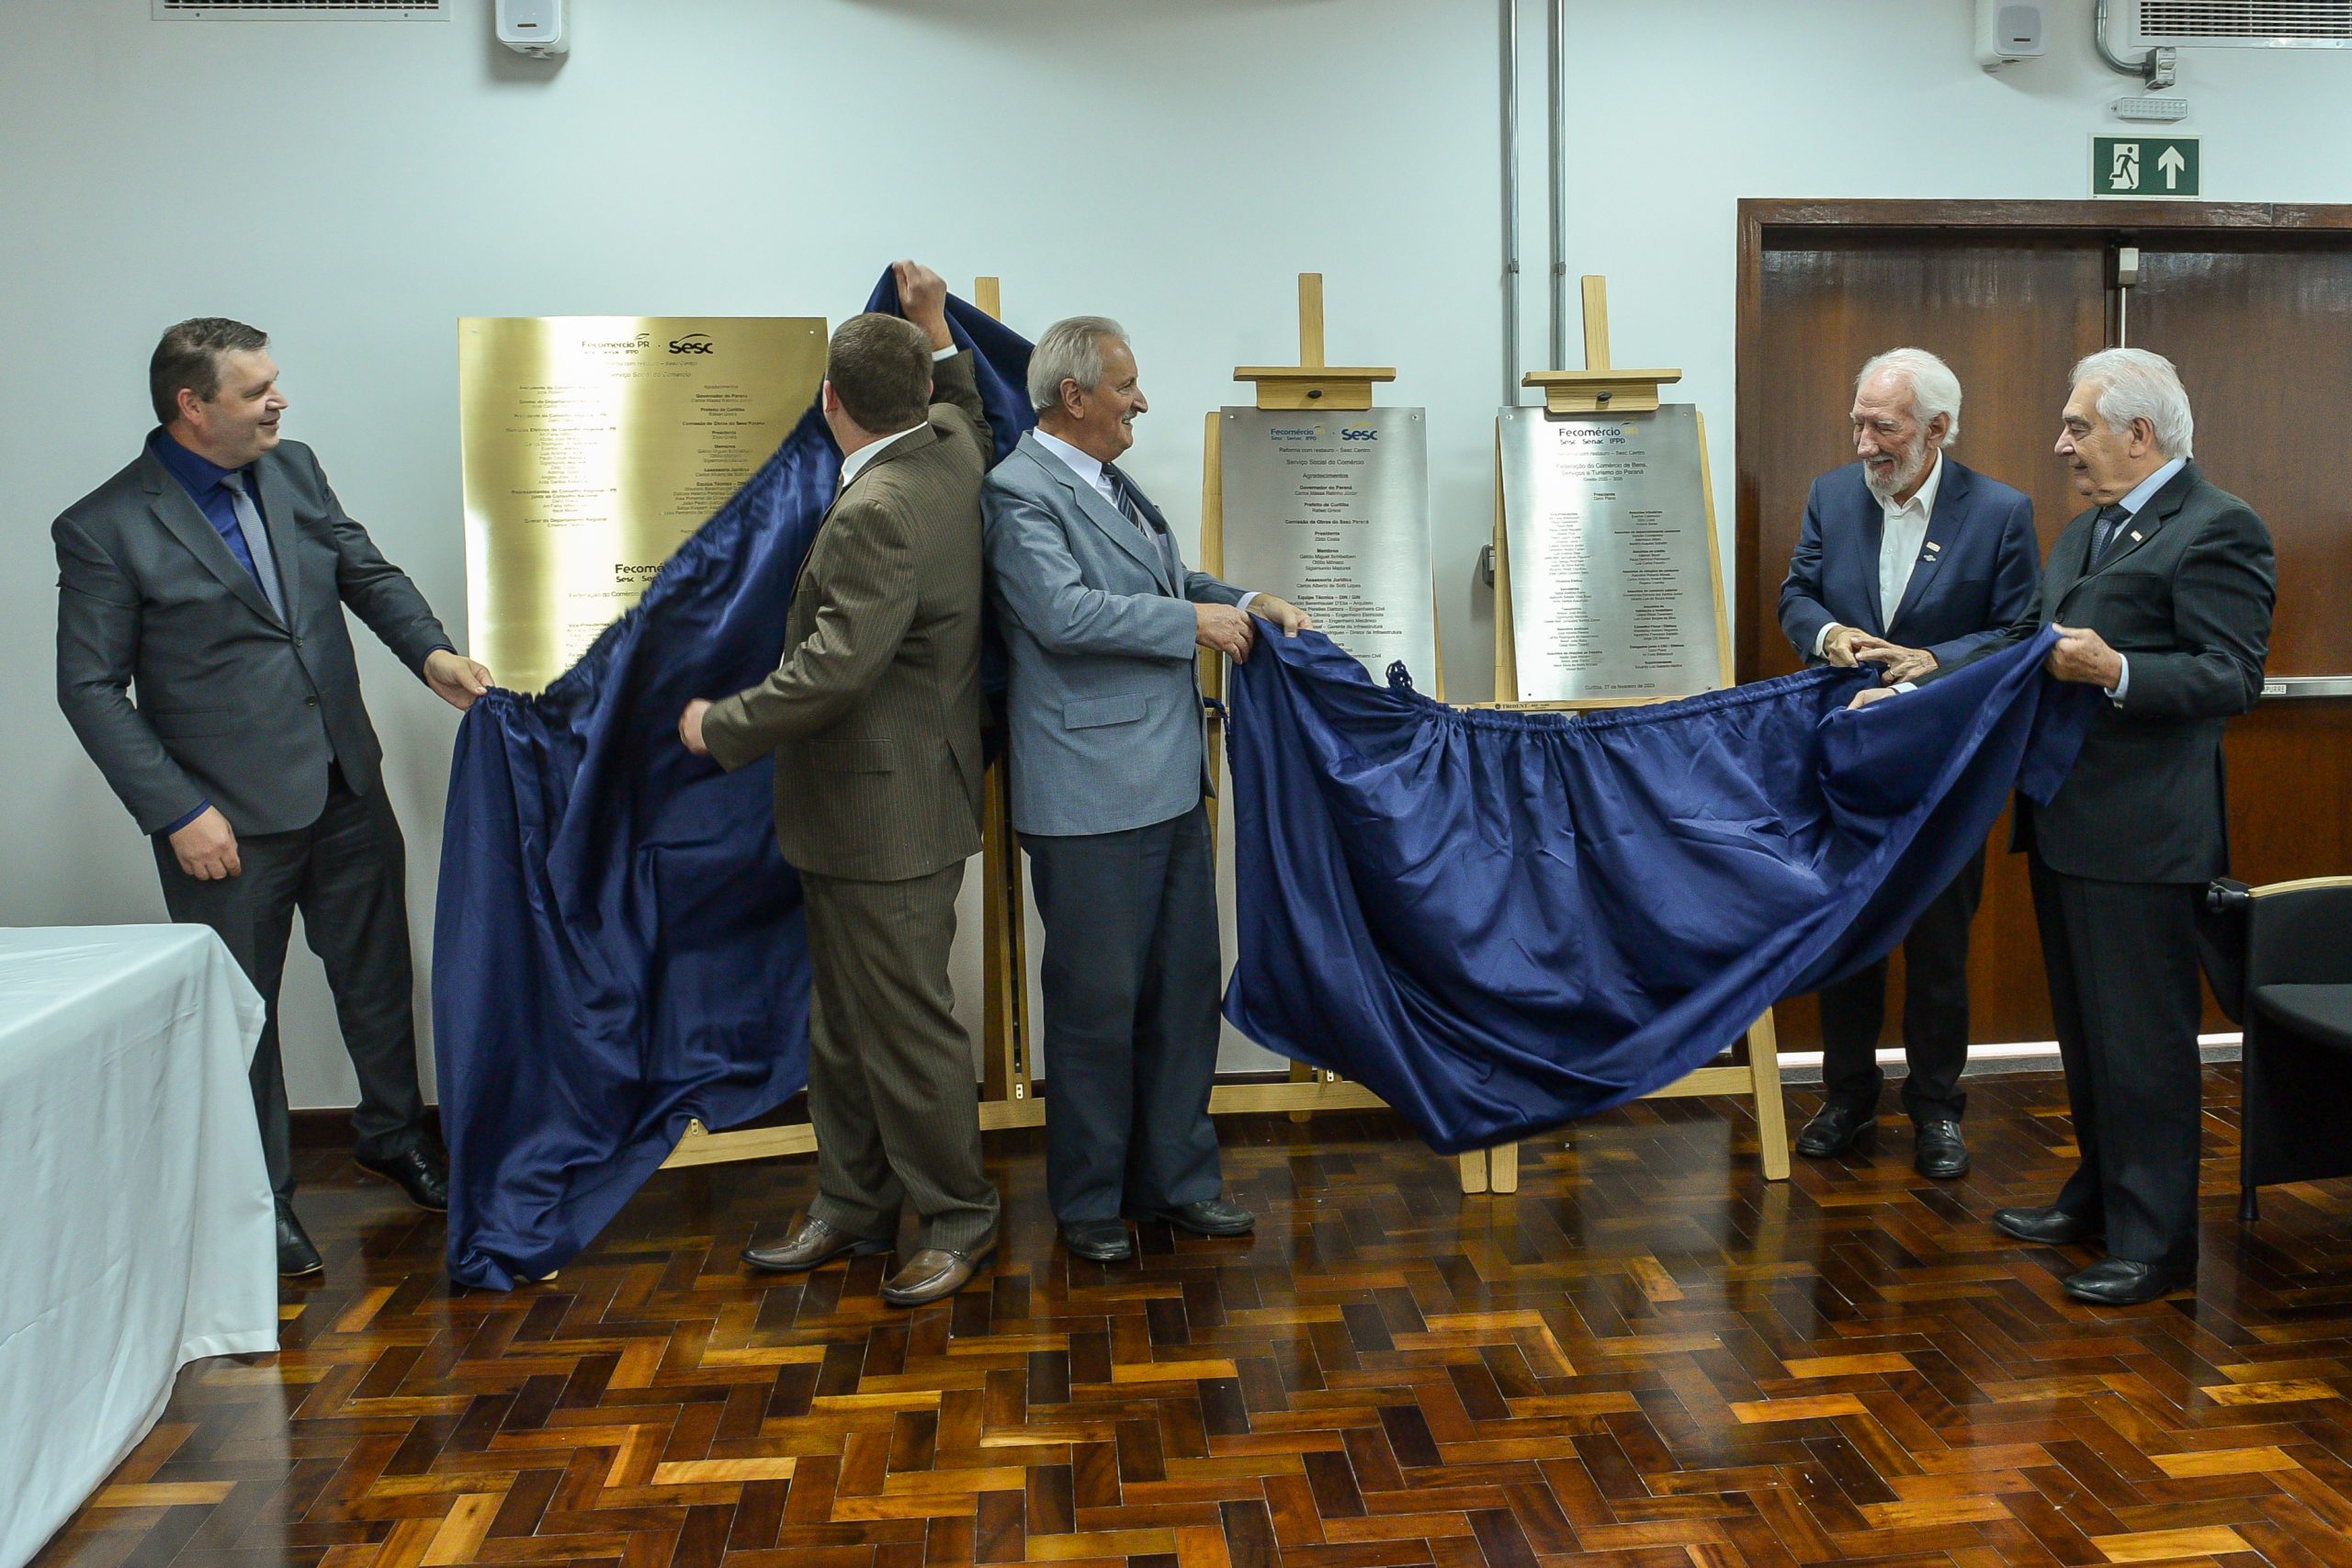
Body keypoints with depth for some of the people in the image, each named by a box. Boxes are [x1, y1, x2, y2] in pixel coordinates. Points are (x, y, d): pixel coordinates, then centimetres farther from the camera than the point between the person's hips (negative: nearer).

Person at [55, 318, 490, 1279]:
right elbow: (90, 688, -10)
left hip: (346, 792, 5)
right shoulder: (105, 529, -11)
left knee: (376, 975, 18)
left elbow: (368, 573, 13)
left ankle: (394, 1134, 40)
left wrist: (430, 651, -7)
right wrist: (177, 813, -15)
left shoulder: (293, 471, 5)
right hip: (230, 819, -5)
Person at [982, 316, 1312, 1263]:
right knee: (1097, 1001, 2)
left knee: (1185, 987, 15)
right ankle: (1088, 1203, 18)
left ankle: (1177, 1179, 28)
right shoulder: (1019, 492, -12)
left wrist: (1247, 603, 10)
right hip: (1090, 798, -9)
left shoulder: (1114, 487, 17)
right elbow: (1063, 613, -24)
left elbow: (1170, 579, 28)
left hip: (1169, 784, 9)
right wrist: (1194, 621, -16)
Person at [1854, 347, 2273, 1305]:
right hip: (2067, 823, 10)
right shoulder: (2086, 533, 18)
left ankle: (2155, 1243, 9)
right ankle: (2098, 1198, 34)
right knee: (2084, 1028, 19)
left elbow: (2232, 678, -18)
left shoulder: (2215, 529, -11)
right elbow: (2023, 646, 22)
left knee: (2142, 1037, -2)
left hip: (2142, 831, -10)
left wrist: (2115, 672, -30)